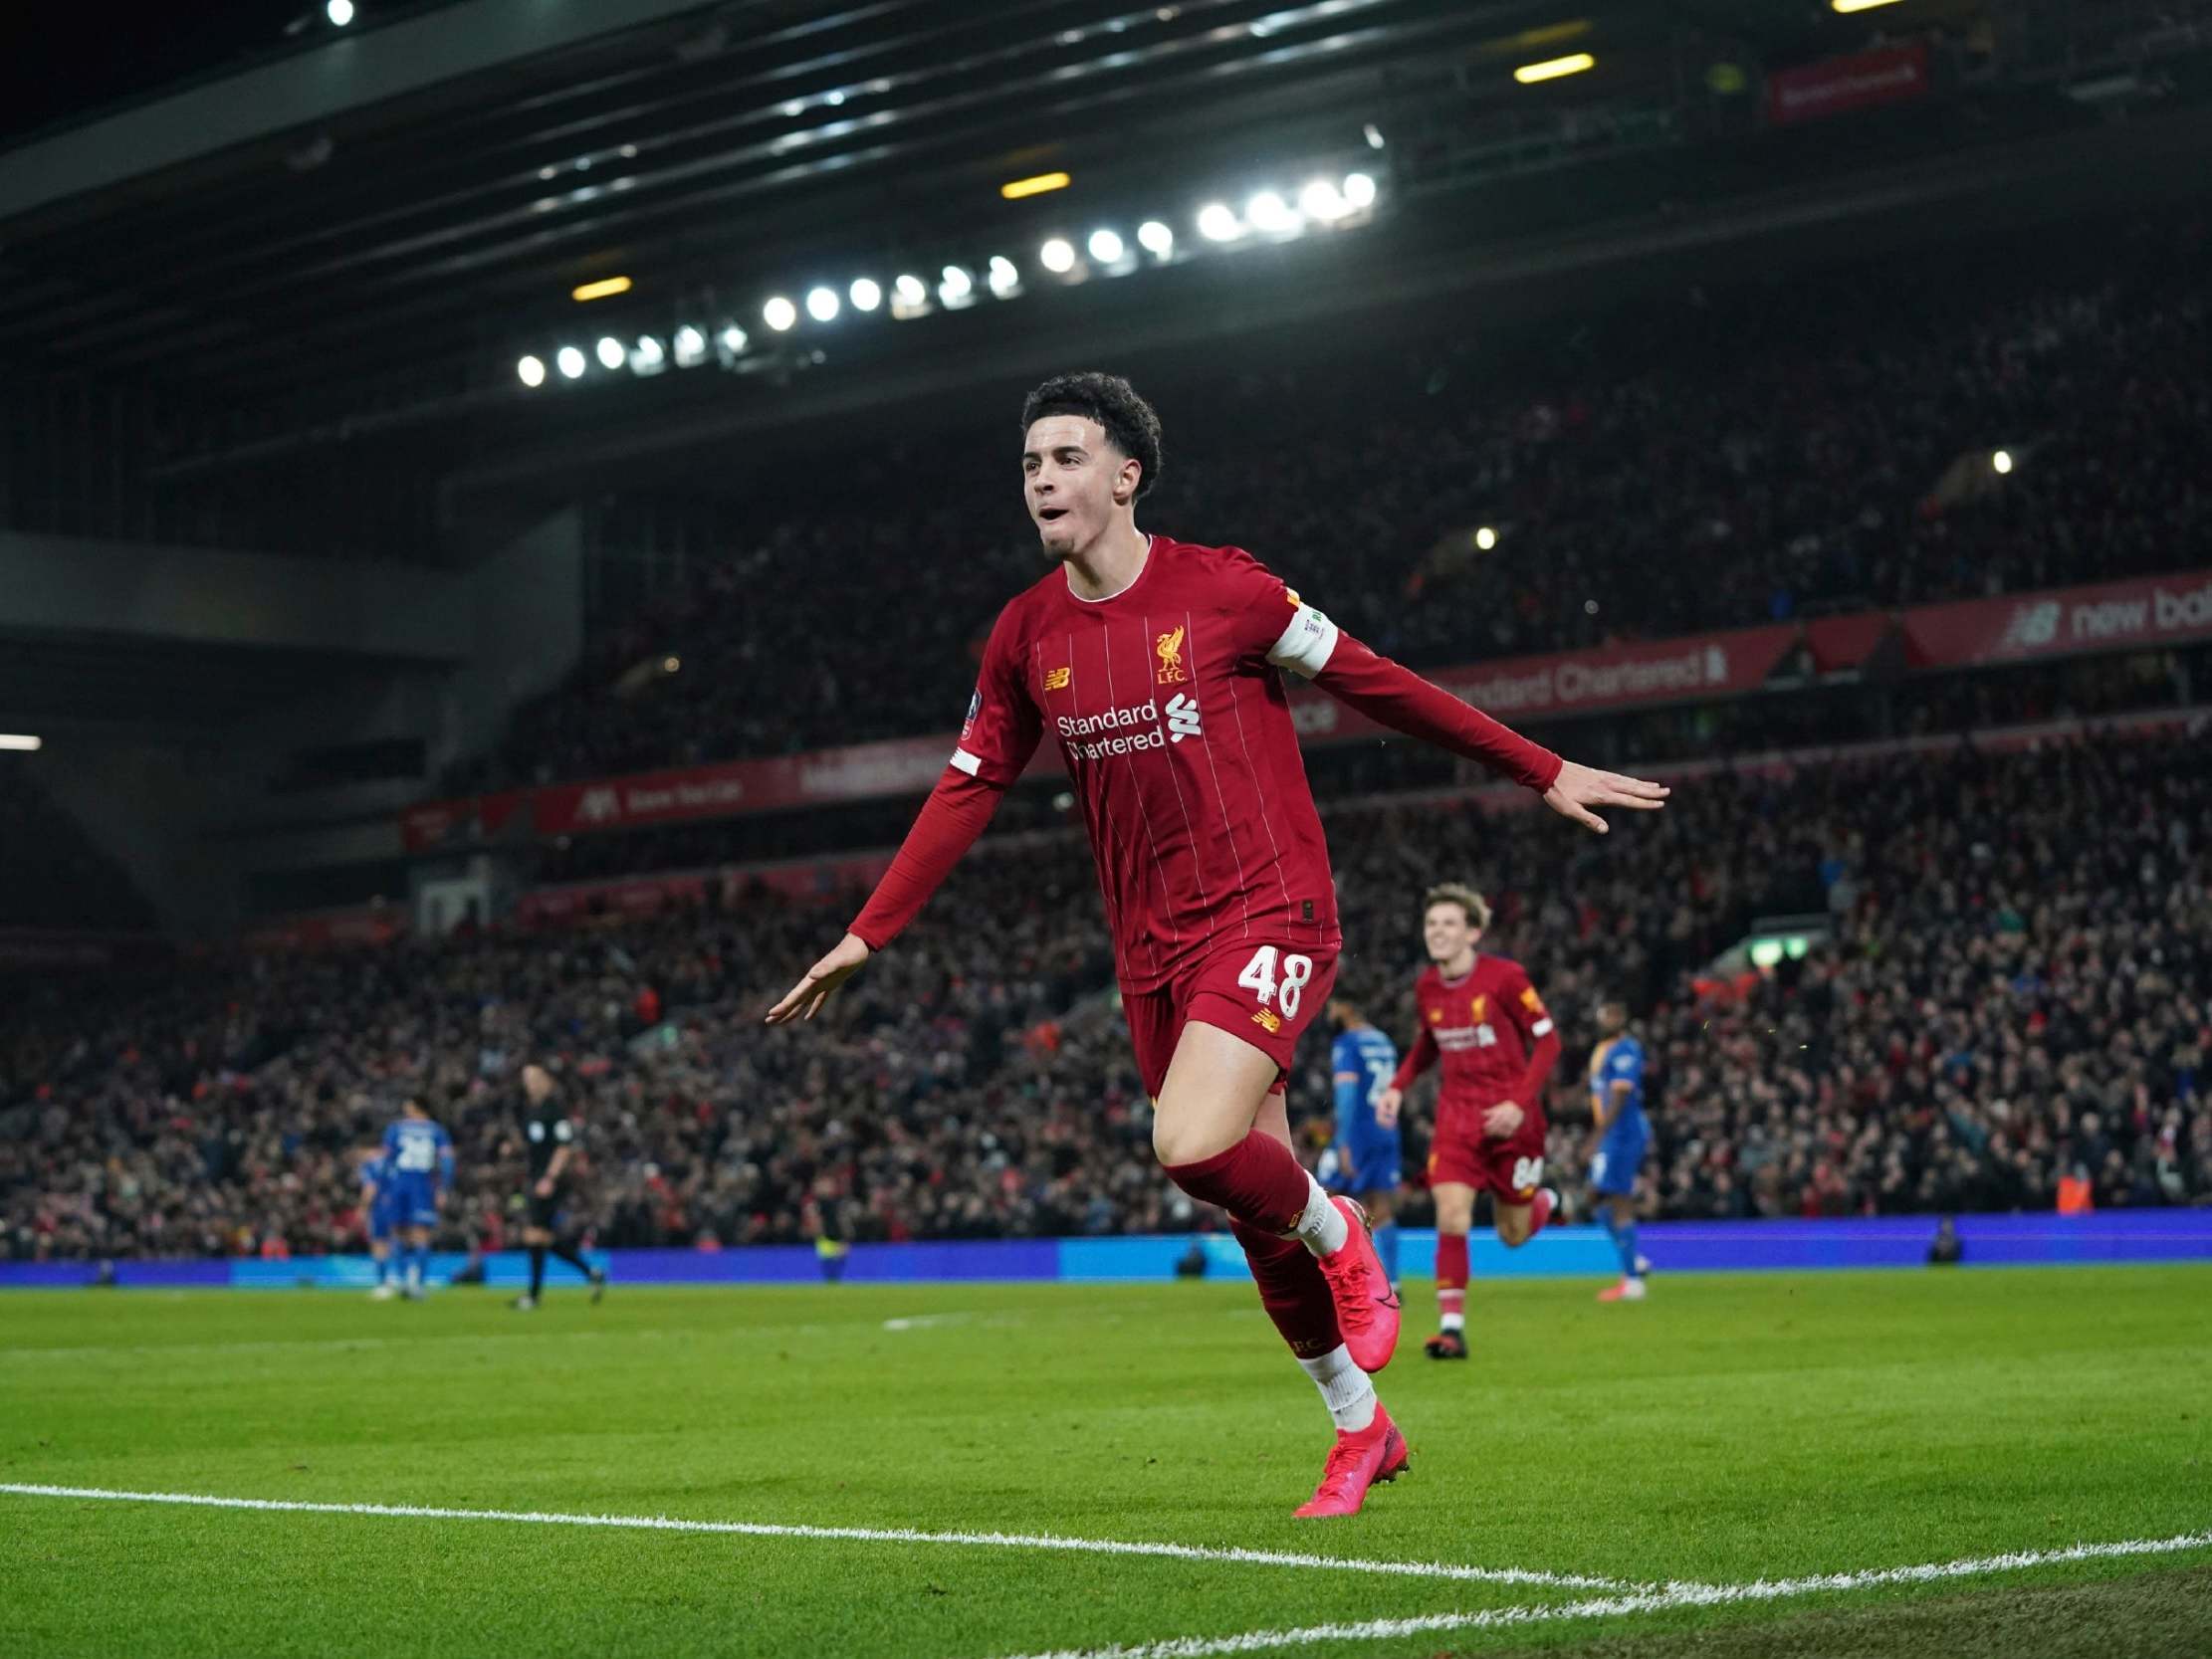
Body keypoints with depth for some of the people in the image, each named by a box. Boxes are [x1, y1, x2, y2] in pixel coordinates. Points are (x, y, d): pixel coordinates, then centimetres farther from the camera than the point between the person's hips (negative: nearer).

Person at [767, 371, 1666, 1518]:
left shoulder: (1221, 590, -9)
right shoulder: (1027, 635, 4)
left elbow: (1375, 683, -2)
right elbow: (968, 788, 11)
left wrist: (1544, 773, 2)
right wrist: (867, 934, 7)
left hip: (1268, 913, -5)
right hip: (1151, 949, 5)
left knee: (1192, 1147, -27)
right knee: (1254, 1205, 8)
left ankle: (1337, 1232, 6)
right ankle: (1362, 1427, 25)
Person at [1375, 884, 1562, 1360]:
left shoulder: (1504, 976, -15)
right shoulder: (1426, 987, 1)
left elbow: (1547, 1041, -10)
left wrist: (1519, 1103, -19)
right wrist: (1398, 1087, 3)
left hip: (1509, 1117, -3)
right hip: (1457, 1112, 3)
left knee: (1513, 1235, 8)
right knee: (1451, 1213, -17)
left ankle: (1543, 1203, 45)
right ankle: (1452, 1327, -12)